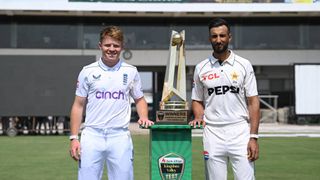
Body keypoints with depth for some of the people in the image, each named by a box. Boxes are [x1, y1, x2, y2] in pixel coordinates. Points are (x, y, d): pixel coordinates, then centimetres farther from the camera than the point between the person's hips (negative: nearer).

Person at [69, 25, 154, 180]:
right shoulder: (88, 71, 5)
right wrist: (73, 138, 1)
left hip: (120, 137, 1)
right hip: (92, 136, -1)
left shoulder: (131, 71, 7)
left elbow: (139, 99, 18)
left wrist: (144, 117, -3)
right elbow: (78, 105, 7)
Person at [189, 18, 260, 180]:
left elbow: (253, 102, 1)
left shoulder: (244, 65, 3)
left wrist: (253, 137, -7)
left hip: (240, 133, -1)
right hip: (212, 135, 2)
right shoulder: (201, 68, 8)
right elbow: (197, 101, 16)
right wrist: (199, 116, -7)